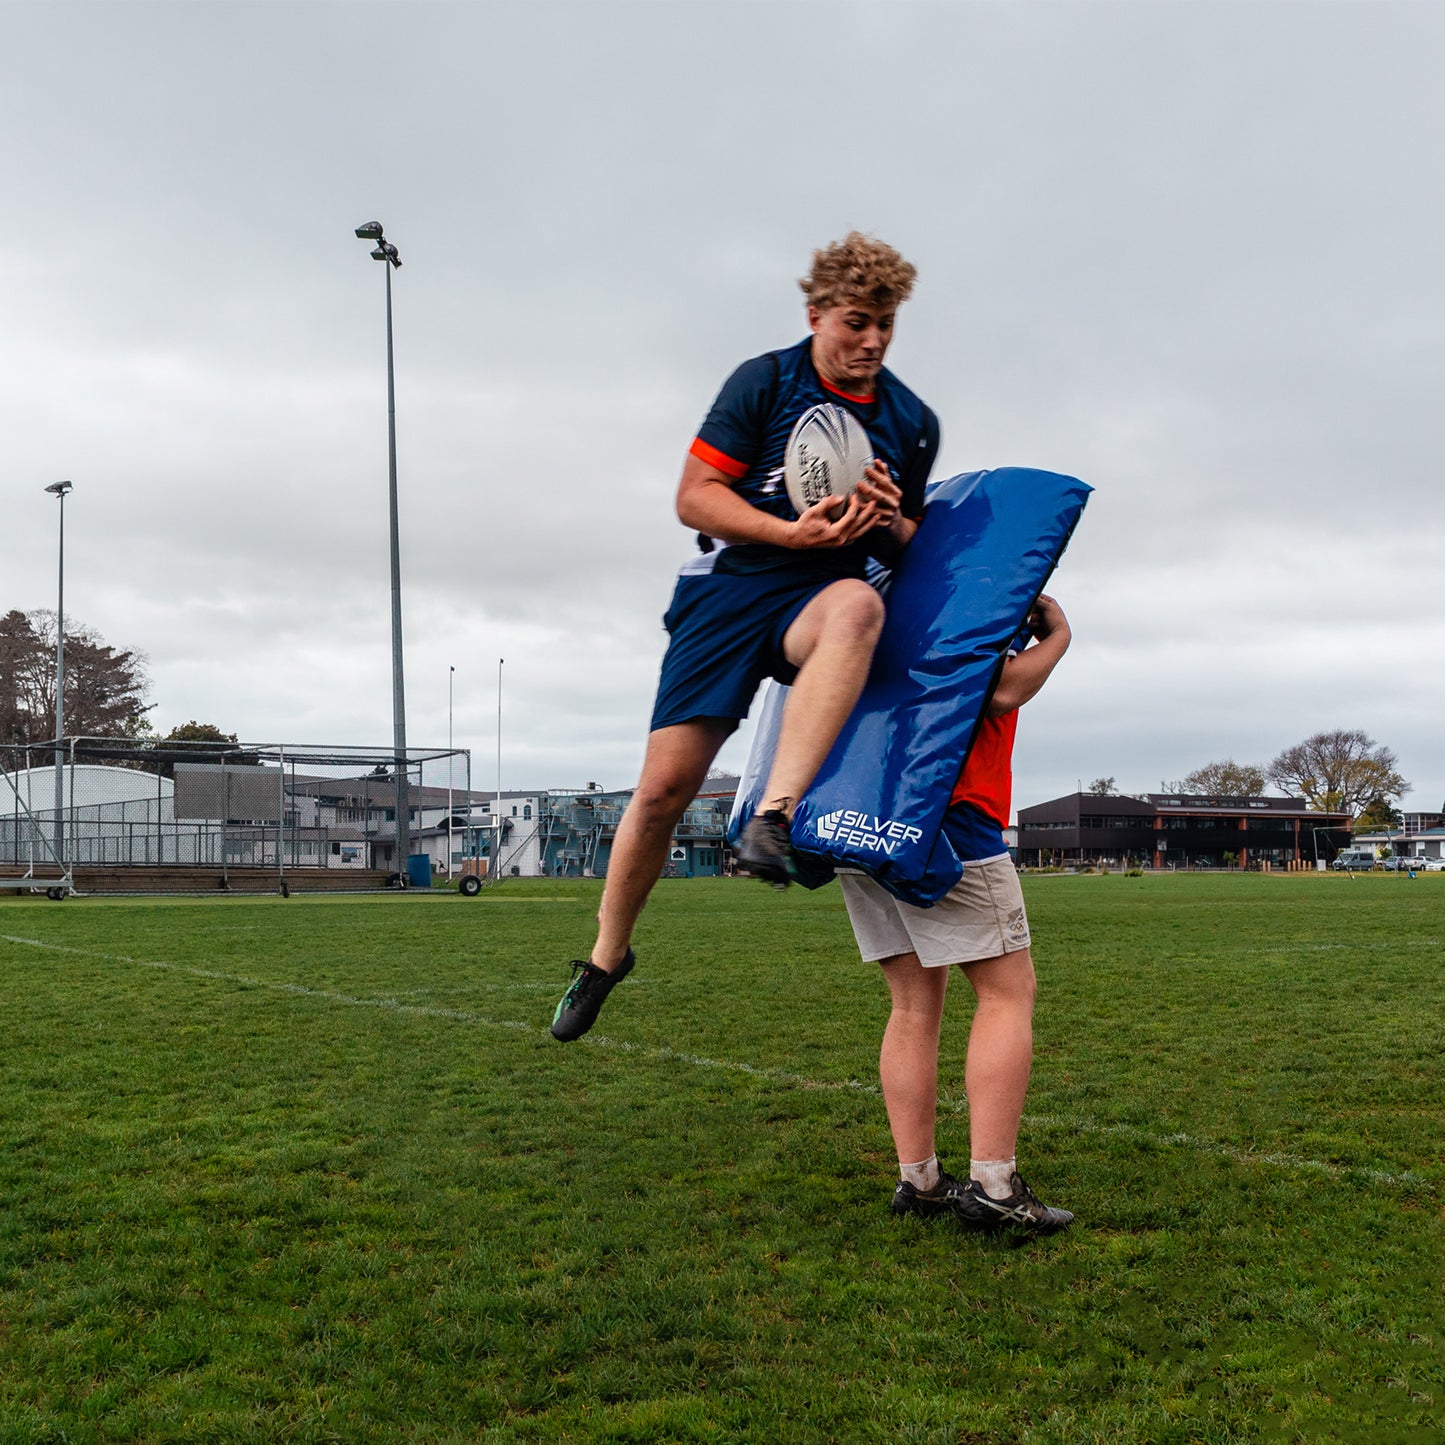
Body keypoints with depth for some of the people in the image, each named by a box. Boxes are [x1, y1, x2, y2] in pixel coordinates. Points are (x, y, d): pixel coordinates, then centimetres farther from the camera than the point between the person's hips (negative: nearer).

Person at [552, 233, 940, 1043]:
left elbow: (905, 553, 16)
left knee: (858, 607, -39)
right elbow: (694, 497, -6)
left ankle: (774, 818, -47)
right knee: (667, 782, -7)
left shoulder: (914, 423, 7)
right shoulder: (763, 383, -2)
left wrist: (886, 522, -9)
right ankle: (609, 953, 17)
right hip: (728, 587, -1)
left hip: (820, 594, 1)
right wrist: (792, 532, -20)